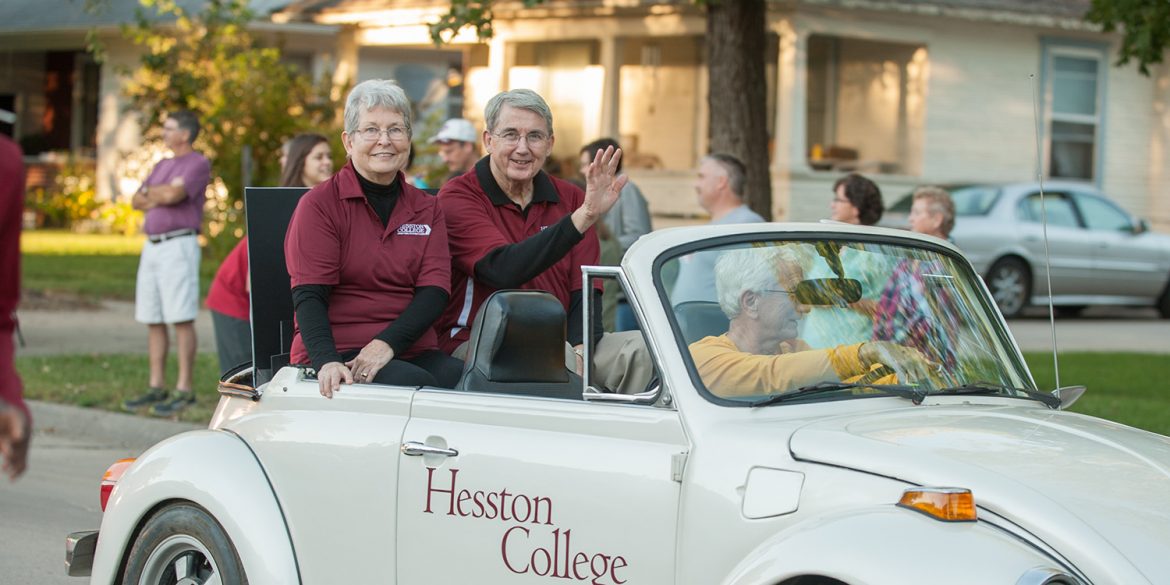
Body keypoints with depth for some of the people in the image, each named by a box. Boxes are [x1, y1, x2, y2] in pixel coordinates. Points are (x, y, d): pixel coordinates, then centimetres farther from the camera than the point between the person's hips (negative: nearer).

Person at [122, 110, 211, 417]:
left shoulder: (198, 164, -4)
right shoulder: (162, 166, 22)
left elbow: (174, 194, -18)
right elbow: (137, 201, 13)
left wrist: (150, 192, 1)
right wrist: (162, 196, -6)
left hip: (180, 246, -8)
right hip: (152, 246, 8)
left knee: (181, 319, -9)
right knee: (153, 320, 7)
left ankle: (185, 391, -9)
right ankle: (157, 388, 12)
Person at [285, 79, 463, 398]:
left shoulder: (427, 209, 17)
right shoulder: (319, 205, 4)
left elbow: (435, 291, 3)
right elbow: (308, 295, -6)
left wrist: (387, 343, -16)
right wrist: (326, 361, -25)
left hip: (411, 351, 4)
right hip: (338, 355, -4)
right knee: (416, 384, -34)